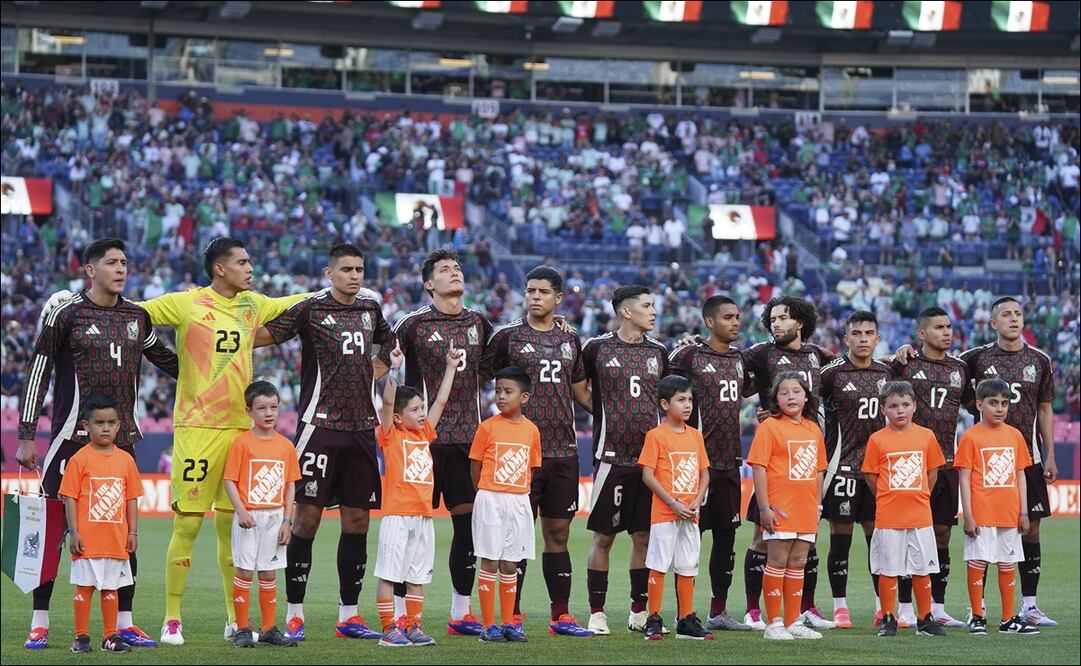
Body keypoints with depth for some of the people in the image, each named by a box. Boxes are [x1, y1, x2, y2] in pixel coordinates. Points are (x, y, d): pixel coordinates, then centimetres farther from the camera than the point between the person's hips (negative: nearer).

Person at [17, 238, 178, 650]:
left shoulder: (137, 316, 10)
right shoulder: (66, 312, -5)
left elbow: (163, 357, 29)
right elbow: (38, 374, -3)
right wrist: (26, 437, -6)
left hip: (121, 438, 5)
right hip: (72, 436, -5)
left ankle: (124, 624, 12)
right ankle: (39, 625, 4)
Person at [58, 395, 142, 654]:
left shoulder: (126, 460, 8)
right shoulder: (80, 459, -5)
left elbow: (132, 499, 12)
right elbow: (70, 498, -5)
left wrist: (133, 532, 8)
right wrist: (73, 532, -10)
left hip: (116, 539, 4)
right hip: (87, 539, -4)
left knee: (111, 588, 10)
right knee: (84, 586, 1)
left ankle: (111, 637, 16)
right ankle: (81, 637, 7)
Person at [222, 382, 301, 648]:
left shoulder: (285, 445, 7)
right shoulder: (242, 442, -5)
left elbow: (290, 486, 9)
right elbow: (230, 480, -7)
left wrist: (287, 521, 2)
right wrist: (241, 511, -18)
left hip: (275, 517, 4)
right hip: (249, 517, -4)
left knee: (269, 574, 9)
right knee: (244, 572, -1)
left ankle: (269, 629, 15)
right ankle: (242, 629, 5)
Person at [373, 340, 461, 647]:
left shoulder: (425, 434, 15)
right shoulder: (391, 436, -2)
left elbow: (441, 401, 19)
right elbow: (388, 401, -15)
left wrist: (451, 367, 19)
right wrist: (394, 368, -22)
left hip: (423, 515, 7)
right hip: (397, 515, -6)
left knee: (418, 576, 10)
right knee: (388, 574, -3)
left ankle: (412, 627, 16)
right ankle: (389, 630, -1)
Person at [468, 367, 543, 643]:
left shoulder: (531, 430, 4)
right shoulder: (488, 427, -5)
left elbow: (531, 467, 12)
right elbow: (475, 466, 0)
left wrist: (518, 491, 5)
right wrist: (489, 494, 3)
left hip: (519, 502, 3)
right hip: (490, 501, -3)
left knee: (510, 565, 9)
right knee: (490, 563, -1)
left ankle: (507, 624, 15)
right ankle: (489, 626, 2)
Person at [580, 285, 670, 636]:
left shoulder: (658, 351, 11)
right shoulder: (598, 347, -1)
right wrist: (605, 414, -3)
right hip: (611, 457, -4)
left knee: (644, 537, 7)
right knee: (603, 537, -1)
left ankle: (639, 612, 15)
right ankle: (596, 613, 5)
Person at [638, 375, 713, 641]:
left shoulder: (695, 435, 11)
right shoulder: (656, 435, -6)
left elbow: (704, 473, 15)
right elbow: (648, 475, -11)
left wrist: (697, 502, -2)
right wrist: (673, 503, -15)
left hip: (690, 516, 6)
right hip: (664, 513, -6)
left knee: (688, 567, 9)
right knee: (659, 565, -3)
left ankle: (686, 620, 15)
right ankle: (653, 621, 2)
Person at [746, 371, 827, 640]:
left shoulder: (813, 428, 11)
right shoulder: (770, 427, -7)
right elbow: (759, 467, -11)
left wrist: (817, 505, 15)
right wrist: (764, 508, -15)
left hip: (806, 512, 6)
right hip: (780, 510, -6)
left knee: (797, 565, 11)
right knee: (777, 563, -3)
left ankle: (793, 622, 17)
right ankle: (773, 624, 2)